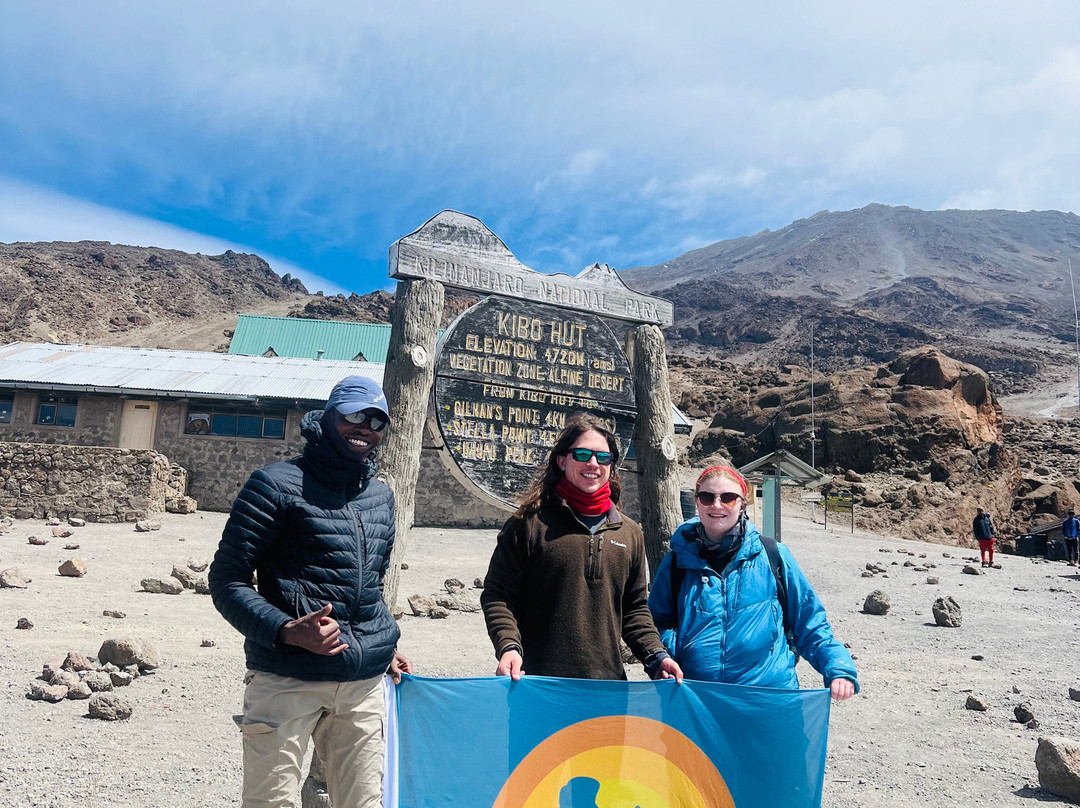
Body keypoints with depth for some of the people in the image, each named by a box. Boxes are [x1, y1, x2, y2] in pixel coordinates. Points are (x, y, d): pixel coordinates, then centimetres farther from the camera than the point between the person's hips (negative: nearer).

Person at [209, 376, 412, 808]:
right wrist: (286, 631, -21)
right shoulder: (278, 484, -7)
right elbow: (227, 580, -8)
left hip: (365, 683, 6)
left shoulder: (381, 496, 13)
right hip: (287, 680, -5)